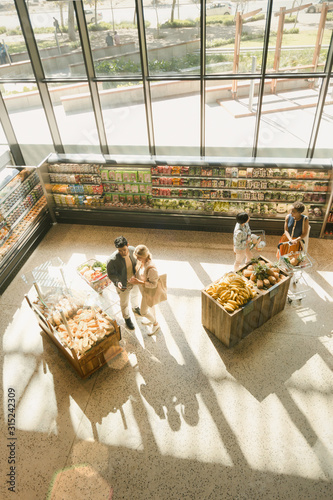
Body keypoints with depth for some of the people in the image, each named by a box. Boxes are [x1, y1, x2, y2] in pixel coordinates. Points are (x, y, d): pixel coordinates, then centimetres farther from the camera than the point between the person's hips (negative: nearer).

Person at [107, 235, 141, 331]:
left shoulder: (132, 250, -22)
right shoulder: (112, 260, -36)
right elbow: (111, 274, -20)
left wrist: (137, 266, -17)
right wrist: (117, 282, -36)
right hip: (123, 285, -4)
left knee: (135, 295, 33)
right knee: (124, 303, 21)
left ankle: (135, 308, 66)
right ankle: (127, 318, 52)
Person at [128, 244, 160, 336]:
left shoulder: (151, 268, -41)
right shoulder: (142, 261, -16)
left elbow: (153, 284, -30)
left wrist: (139, 282, -33)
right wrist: (135, 277, -9)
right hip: (144, 288, 8)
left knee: (143, 311, 14)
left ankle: (155, 324, 39)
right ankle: (153, 319, 58)